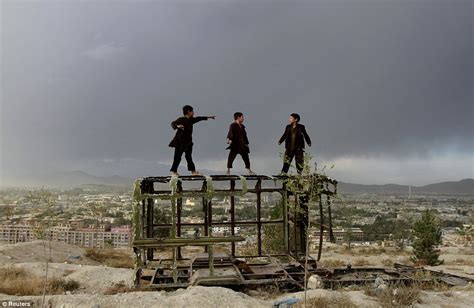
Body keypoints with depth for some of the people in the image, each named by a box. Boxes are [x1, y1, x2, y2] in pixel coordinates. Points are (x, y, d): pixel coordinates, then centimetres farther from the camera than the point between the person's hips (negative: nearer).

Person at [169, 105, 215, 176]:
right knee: (178, 157, -3)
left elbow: (198, 119, 27)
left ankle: (193, 171, 11)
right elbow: (173, 123, -21)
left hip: (188, 142, 8)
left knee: (189, 157, 9)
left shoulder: (191, 120, 12)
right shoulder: (181, 119, -12)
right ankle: (174, 171, 6)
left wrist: (208, 117, 37)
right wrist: (177, 126, -43)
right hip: (180, 142, -8)